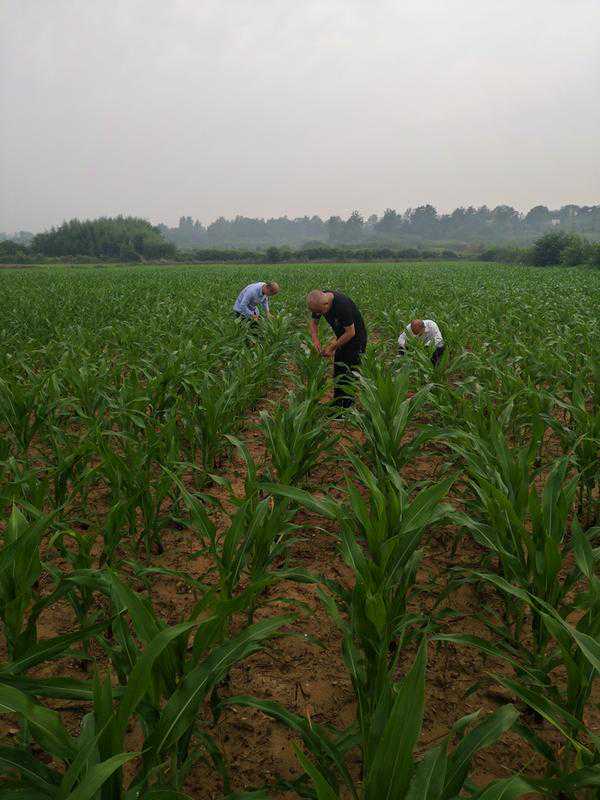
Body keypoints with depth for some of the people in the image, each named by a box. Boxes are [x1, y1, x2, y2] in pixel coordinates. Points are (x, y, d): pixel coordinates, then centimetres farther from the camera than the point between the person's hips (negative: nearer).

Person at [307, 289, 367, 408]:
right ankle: (336, 404, 26)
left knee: (349, 375, -8)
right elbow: (313, 323, 3)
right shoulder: (319, 302, -11)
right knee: (337, 372, 14)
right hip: (342, 337, 8)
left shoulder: (342, 305, -34)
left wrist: (331, 348, -22)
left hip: (356, 338, -8)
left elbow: (350, 332, -28)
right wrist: (315, 340, -15)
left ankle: (346, 410, -1)